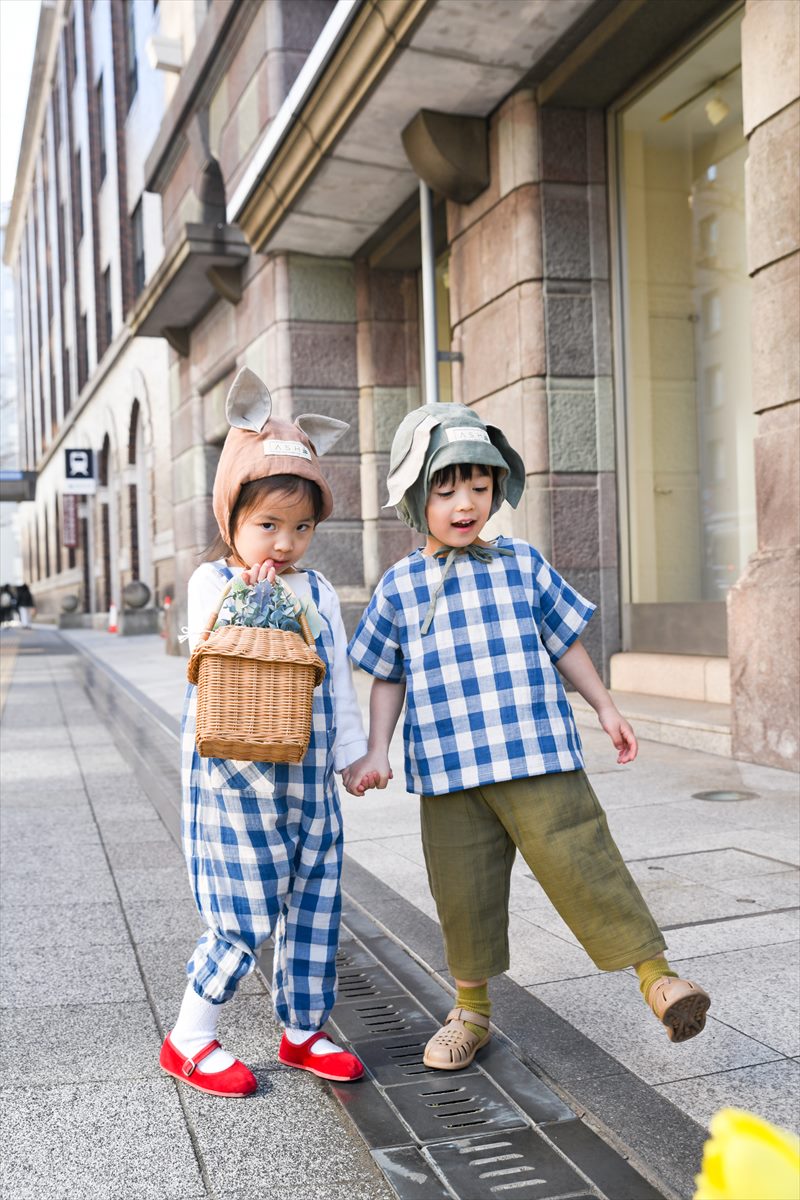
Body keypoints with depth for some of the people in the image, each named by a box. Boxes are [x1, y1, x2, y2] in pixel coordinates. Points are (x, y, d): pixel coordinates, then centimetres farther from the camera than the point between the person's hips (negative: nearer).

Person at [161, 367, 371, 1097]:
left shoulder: (318, 591, 7)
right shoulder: (213, 581, -6)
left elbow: (338, 677, 11)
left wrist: (352, 752, 11)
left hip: (308, 777, 5)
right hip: (237, 779, -5)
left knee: (315, 906, 12)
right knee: (247, 919, 0)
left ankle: (304, 1030, 30)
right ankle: (190, 1041, 19)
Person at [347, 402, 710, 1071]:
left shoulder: (522, 564, 5)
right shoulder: (400, 585, 5)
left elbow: (565, 641, 14)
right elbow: (388, 677, 12)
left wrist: (606, 709, 15)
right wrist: (378, 751, 4)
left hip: (537, 755, -1)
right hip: (447, 767, 1)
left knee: (577, 859, -9)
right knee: (462, 889, 8)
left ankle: (656, 972, 5)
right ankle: (472, 1008, 27)